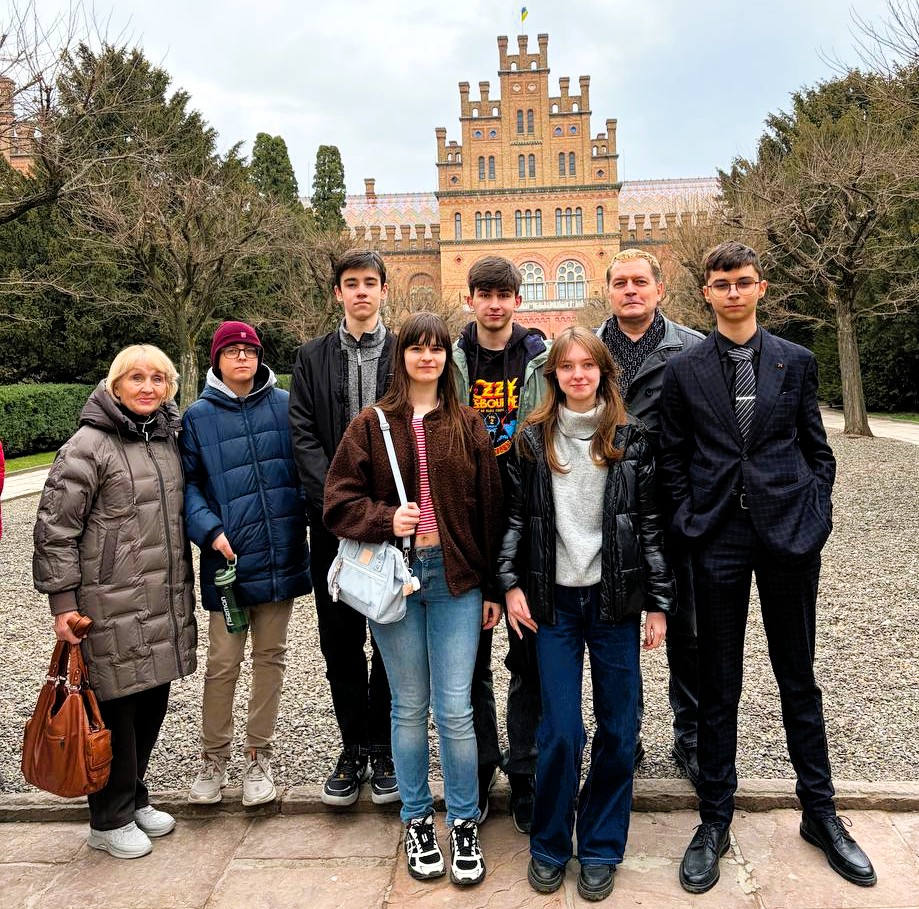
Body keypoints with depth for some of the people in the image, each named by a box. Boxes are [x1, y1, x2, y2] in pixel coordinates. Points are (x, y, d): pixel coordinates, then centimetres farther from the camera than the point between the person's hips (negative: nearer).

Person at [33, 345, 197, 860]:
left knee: (154, 700, 14)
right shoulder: (88, 446, -10)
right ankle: (111, 820, 22)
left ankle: (134, 798, 34)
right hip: (112, 606, -7)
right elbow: (55, 529, -10)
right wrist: (63, 603, -12)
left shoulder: (169, 440, 11)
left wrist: (185, 588, 20)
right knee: (117, 705, 3)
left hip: (165, 603, 7)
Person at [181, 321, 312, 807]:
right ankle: (213, 758, 27)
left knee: (270, 657, 13)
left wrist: (312, 519, -4)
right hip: (228, 559, -1)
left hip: (281, 557, 2)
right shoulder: (199, 416, 1)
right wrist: (210, 530, -13)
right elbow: (188, 483, 1)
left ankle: (259, 756, 29)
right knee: (222, 663, 5)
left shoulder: (284, 405, 4)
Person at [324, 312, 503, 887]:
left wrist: (492, 587, 4)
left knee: (455, 710, 1)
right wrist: (386, 519, -17)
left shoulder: (468, 425, 5)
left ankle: (465, 824, 21)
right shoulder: (373, 425, 3)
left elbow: (489, 509, 5)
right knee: (410, 707, 12)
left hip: (455, 578, 0)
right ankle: (418, 820, 29)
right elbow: (339, 501, 2)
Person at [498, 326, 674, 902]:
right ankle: (549, 846, 23)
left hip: (615, 598, 1)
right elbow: (515, 515, 6)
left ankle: (602, 848, 26)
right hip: (555, 601, 0)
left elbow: (650, 522, 1)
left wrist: (659, 602, 0)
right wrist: (511, 583, -2)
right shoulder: (533, 439, 4)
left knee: (618, 729, 7)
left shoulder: (631, 438, 1)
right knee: (561, 732, 1)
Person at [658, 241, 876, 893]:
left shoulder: (796, 362, 6)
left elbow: (818, 451, 9)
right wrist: (690, 522, -4)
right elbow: (673, 461, 5)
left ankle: (820, 813, 30)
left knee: (799, 679, 13)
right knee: (719, 686, 7)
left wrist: (815, 519, -1)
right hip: (718, 540, -1)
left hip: (789, 534, 1)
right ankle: (715, 821, 21)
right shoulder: (684, 370, 4)